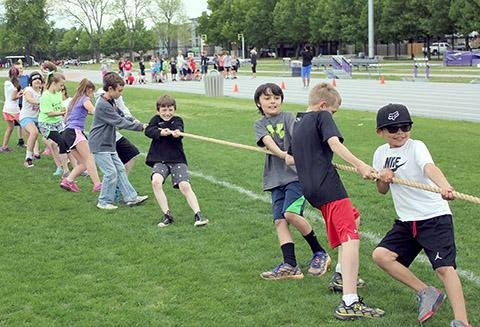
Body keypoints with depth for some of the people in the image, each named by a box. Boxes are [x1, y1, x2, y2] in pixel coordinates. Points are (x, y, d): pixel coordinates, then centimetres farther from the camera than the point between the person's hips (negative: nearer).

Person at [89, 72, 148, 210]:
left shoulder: (111, 102, 9)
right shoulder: (103, 105, -23)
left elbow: (120, 115, 19)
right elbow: (120, 122, -22)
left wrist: (134, 121, 1)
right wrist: (140, 126, -17)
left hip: (109, 144, 10)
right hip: (99, 146, -10)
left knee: (120, 170, 11)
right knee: (111, 173, -8)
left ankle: (131, 197, 16)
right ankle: (104, 202, 5)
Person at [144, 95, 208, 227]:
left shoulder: (177, 120, 6)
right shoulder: (156, 119, 10)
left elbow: (179, 129, -18)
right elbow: (148, 131, -9)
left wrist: (176, 132, -42)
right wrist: (160, 132, -29)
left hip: (177, 160, -1)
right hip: (159, 160, 1)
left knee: (185, 186, -16)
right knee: (156, 181, -25)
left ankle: (198, 215, -7)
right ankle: (167, 215, -15)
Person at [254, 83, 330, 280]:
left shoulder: (288, 117, 5)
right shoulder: (260, 124, 13)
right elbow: (267, 141, -7)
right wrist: (284, 155, -27)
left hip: (297, 173, -4)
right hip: (276, 178, 5)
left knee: (290, 214, -19)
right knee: (279, 220, -3)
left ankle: (319, 253, -3)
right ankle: (290, 265, -1)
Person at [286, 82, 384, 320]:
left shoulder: (297, 124, 23)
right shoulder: (322, 117, -1)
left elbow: (289, 159, 31)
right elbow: (334, 143, -18)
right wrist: (360, 165, -24)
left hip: (309, 188, 9)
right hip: (327, 185, -9)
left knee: (353, 218, 28)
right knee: (350, 238, -15)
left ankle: (342, 276, 29)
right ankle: (349, 303, -27)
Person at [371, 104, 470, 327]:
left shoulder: (416, 147, -11)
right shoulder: (381, 153, 7)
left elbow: (429, 168, -33)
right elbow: (382, 190, 17)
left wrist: (444, 185, -54)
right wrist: (382, 178, -7)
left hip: (434, 217, -6)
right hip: (405, 221, 7)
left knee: (444, 266, -17)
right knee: (381, 255, -6)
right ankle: (426, 293, 3)